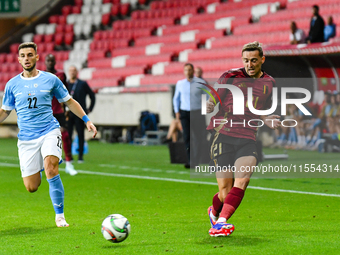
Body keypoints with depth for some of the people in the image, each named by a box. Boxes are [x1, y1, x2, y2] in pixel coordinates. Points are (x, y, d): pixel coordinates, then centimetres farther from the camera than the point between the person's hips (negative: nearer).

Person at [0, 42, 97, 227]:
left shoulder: (50, 79, 3)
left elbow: (69, 101, 13)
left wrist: (86, 120, 6)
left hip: (49, 132, -1)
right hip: (26, 138, 1)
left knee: (51, 170, -28)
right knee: (31, 187, -2)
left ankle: (59, 215, -13)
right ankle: (39, 167, 37)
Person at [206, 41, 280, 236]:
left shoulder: (269, 84, 12)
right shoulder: (230, 76, 2)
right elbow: (213, 102, 3)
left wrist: (268, 121, 3)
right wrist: (210, 106, -20)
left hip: (248, 138, 3)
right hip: (222, 134, -3)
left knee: (243, 180, -21)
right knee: (226, 188, -6)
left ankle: (220, 222, -25)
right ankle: (215, 211, 27)